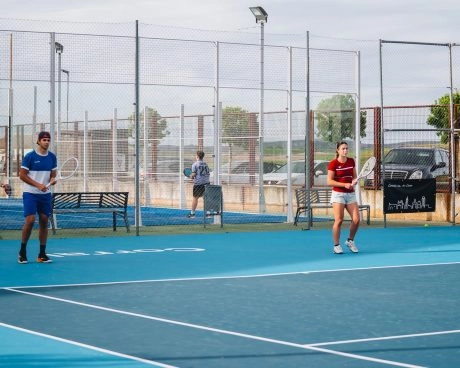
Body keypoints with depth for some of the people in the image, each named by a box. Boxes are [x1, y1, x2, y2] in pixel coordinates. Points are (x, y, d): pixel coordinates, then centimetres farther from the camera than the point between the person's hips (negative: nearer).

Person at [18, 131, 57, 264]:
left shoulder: (52, 157, 5)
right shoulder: (30, 156, -9)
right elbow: (22, 175, -8)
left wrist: (52, 179, -10)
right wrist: (38, 185, -17)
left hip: (45, 194, 5)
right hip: (30, 193, -5)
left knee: (44, 221, 3)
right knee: (30, 220, -13)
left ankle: (42, 254, 9)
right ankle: (22, 251, 3)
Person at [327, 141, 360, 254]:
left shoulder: (351, 161, 8)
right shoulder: (333, 164, -7)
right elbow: (329, 181, -10)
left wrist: (354, 181, -7)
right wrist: (344, 184, -19)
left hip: (351, 194, 5)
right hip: (338, 194, -5)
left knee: (356, 219, -4)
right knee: (339, 220, -11)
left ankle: (350, 241, 18)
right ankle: (336, 245, 2)